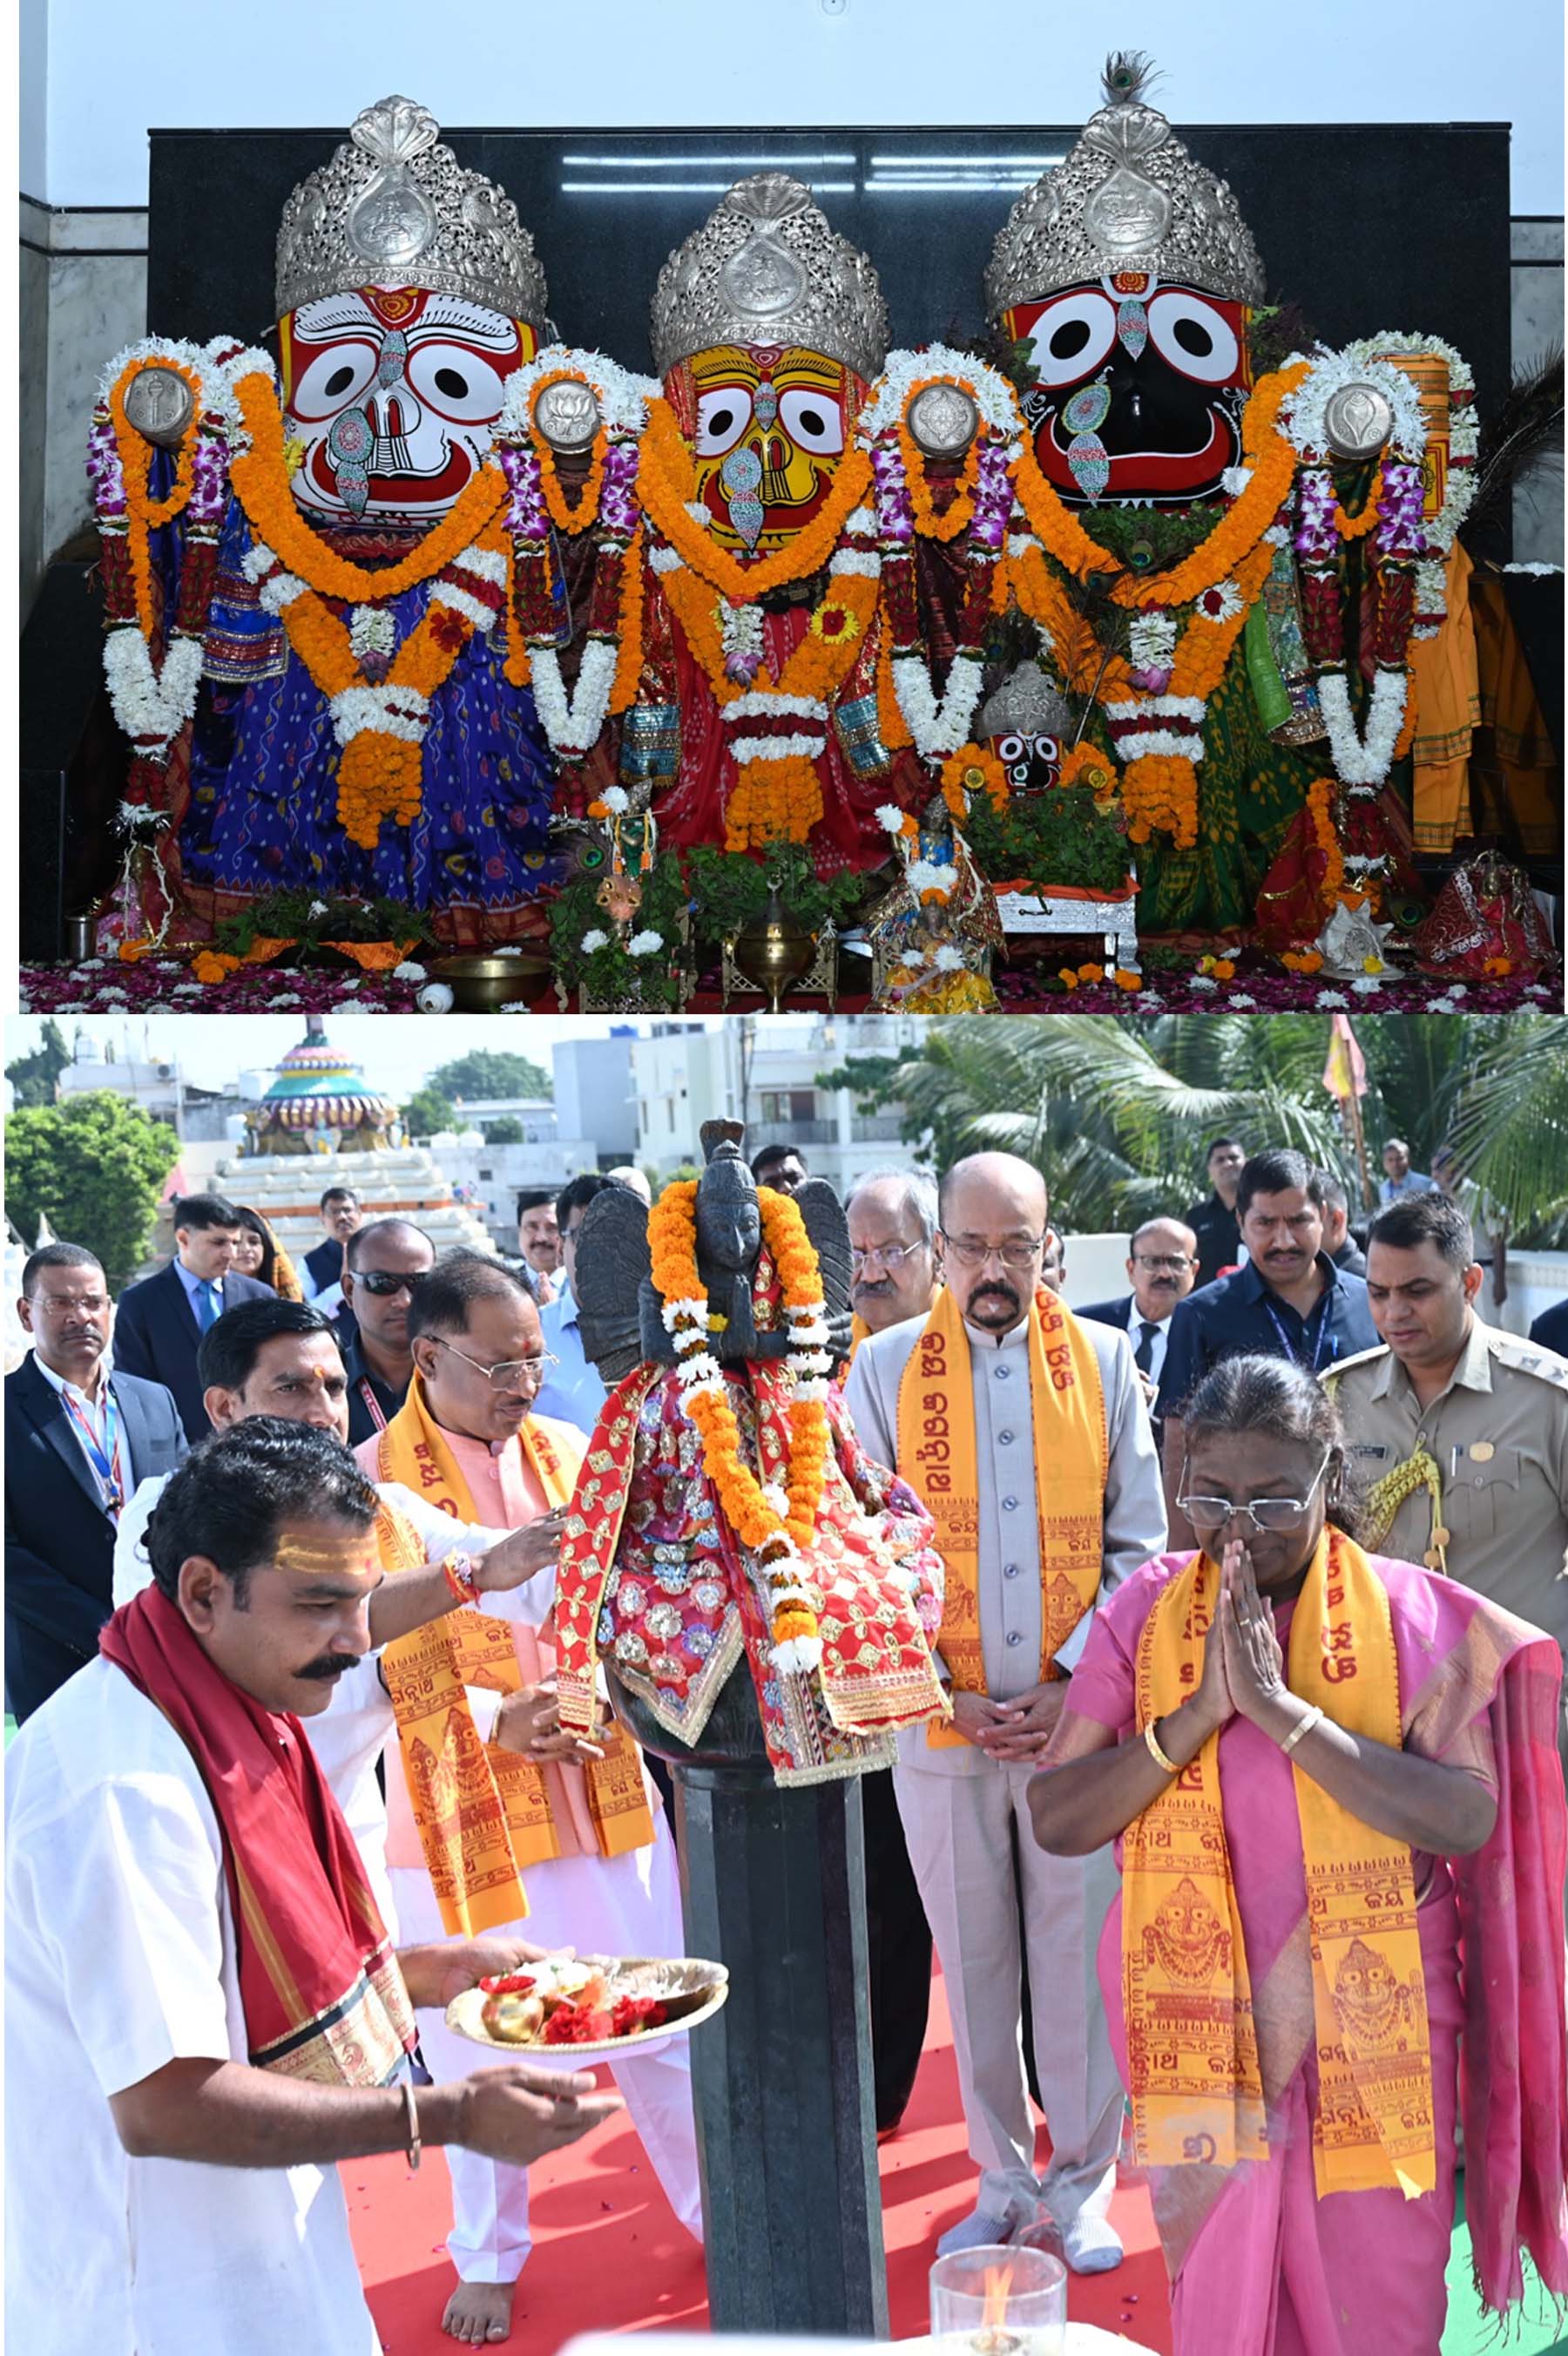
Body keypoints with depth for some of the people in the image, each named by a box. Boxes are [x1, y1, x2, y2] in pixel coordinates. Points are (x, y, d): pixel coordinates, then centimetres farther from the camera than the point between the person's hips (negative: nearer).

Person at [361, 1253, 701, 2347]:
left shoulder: (569, 1452, 3)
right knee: (481, 2051, 12)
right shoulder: (374, 1481, -11)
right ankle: (488, 2258, 34)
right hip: (464, 1808, -3)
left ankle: (720, 2213, 33)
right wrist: (493, 1721, -23)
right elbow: (374, 1658, -11)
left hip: (604, 1791, 3)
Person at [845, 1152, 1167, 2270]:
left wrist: (1072, 1681, -8)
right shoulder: (884, 1367, 0)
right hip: (938, 1721, 0)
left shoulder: (1103, 1361, 1)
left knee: (1079, 1953, 6)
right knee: (972, 1958, 10)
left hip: (1077, 1715, 0)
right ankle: (1003, 2181, 26)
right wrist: (936, 1690, -6)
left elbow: (1139, 1545, 2)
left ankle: (1084, 2180, 23)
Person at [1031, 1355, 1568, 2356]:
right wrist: (1198, 1713, -20)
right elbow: (1056, 1821, -7)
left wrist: (1284, 1709, -24)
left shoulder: (1409, 1613, -6)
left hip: (1374, 2026, -1)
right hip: (1202, 2028, 1)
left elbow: (1468, 1820, -19)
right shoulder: (1146, 1611, -1)